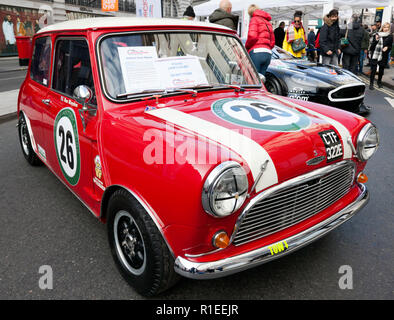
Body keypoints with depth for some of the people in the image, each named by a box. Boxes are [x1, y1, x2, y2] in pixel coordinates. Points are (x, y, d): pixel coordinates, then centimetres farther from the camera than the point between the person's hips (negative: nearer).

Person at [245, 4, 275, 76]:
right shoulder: (268, 22, 28)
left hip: (256, 52, -7)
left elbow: (252, 36, -12)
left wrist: (246, 47, 2)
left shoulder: (254, 19, 4)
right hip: (268, 53, 7)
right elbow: (272, 42, 25)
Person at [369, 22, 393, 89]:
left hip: (384, 56, 2)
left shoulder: (390, 36, 4)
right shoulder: (377, 35, -1)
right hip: (375, 55, -2)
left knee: (381, 70, 11)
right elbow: (372, 45, -1)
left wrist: (387, 47, -12)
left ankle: (379, 82, 28)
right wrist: (376, 40, -19)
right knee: (373, 69, -5)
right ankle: (371, 83, 1)